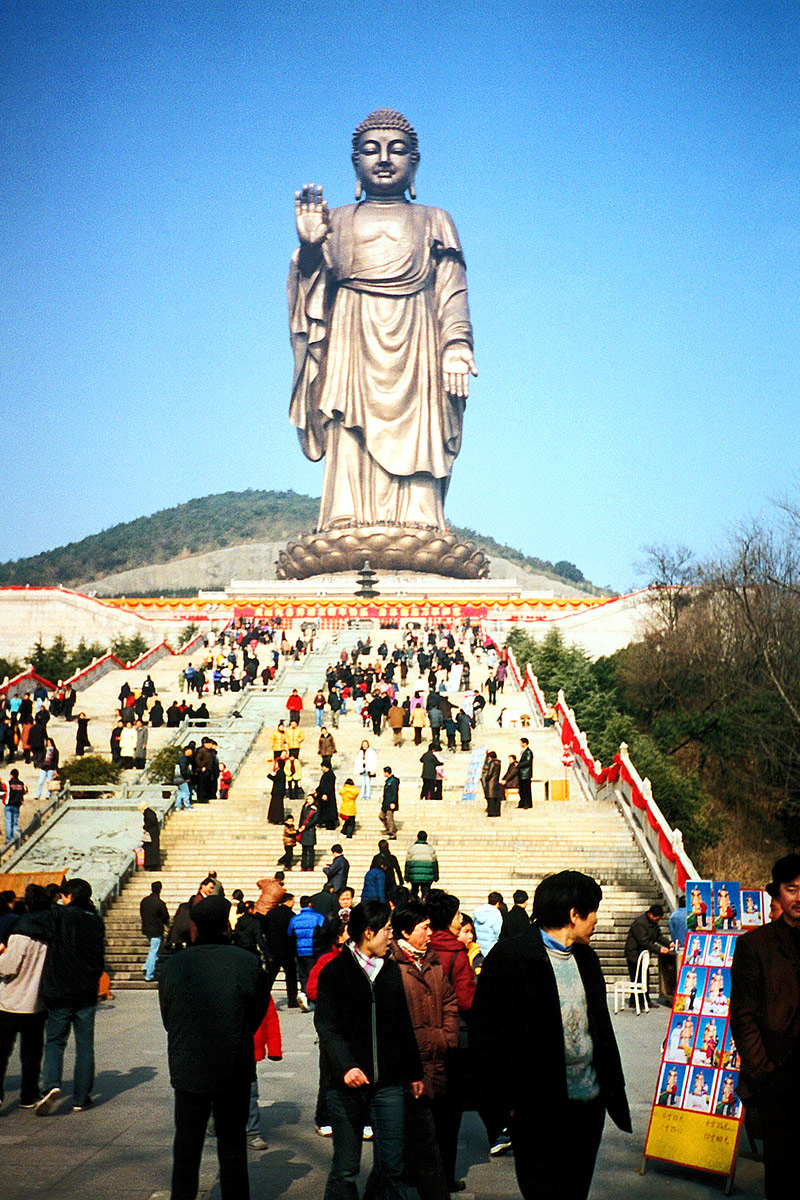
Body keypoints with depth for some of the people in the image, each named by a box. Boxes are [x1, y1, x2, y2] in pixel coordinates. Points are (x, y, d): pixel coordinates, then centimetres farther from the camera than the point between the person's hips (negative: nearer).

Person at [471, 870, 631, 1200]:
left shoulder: (587, 959, 12)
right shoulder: (509, 957, -12)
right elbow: (484, 1033, -12)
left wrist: (613, 1090, 15)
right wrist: (509, 1099, -13)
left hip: (589, 1103, 7)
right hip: (538, 1109, -7)